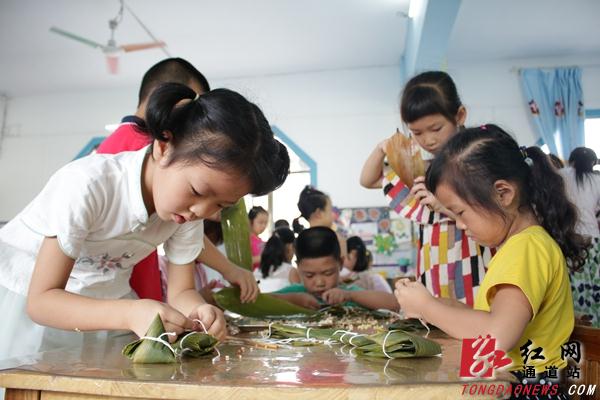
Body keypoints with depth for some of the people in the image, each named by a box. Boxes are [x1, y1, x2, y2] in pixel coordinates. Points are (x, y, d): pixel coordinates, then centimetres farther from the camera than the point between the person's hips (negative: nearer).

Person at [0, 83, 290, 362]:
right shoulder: (86, 185, -30)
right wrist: (130, 314, -43)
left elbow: (180, 290, -8)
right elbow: (41, 300, -28)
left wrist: (199, 311, -31)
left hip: (102, 299, 4)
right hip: (25, 294, -3)